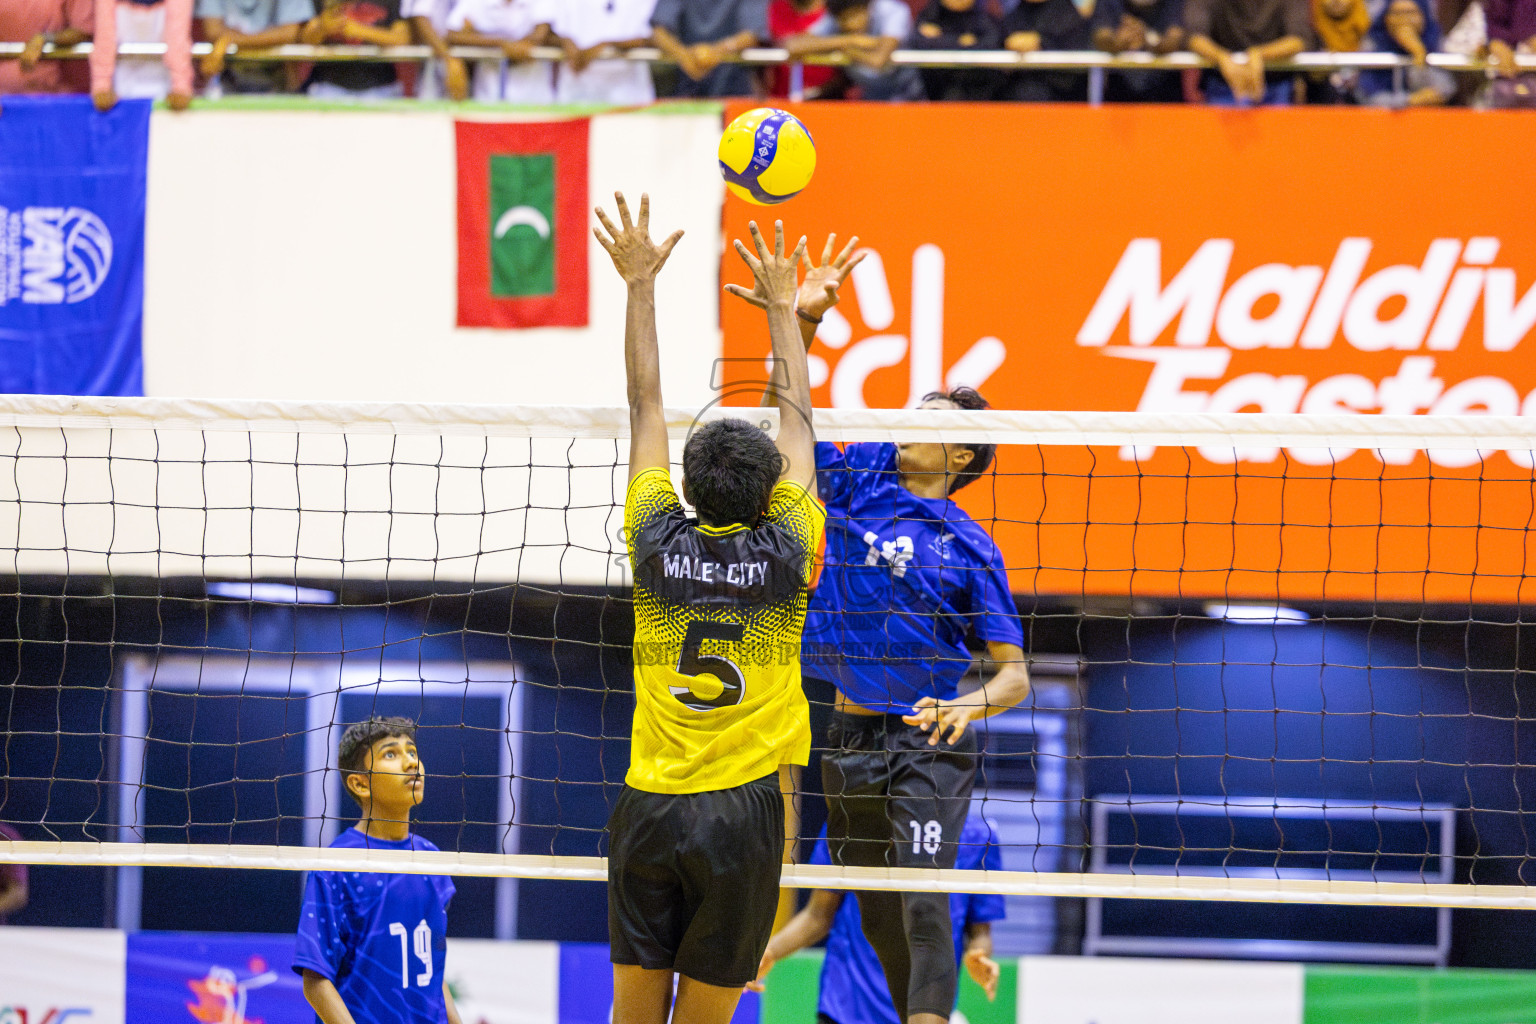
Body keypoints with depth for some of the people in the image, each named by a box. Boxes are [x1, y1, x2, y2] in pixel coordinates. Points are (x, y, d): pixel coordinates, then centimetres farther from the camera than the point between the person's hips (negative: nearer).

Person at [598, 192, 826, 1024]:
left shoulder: (658, 542, 0)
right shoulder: (786, 554, -2)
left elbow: (646, 403, 9)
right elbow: (798, 417, 10)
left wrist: (640, 283, 17)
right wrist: (781, 303, 20)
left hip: (649, 805, 1)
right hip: (742, 808, -1)